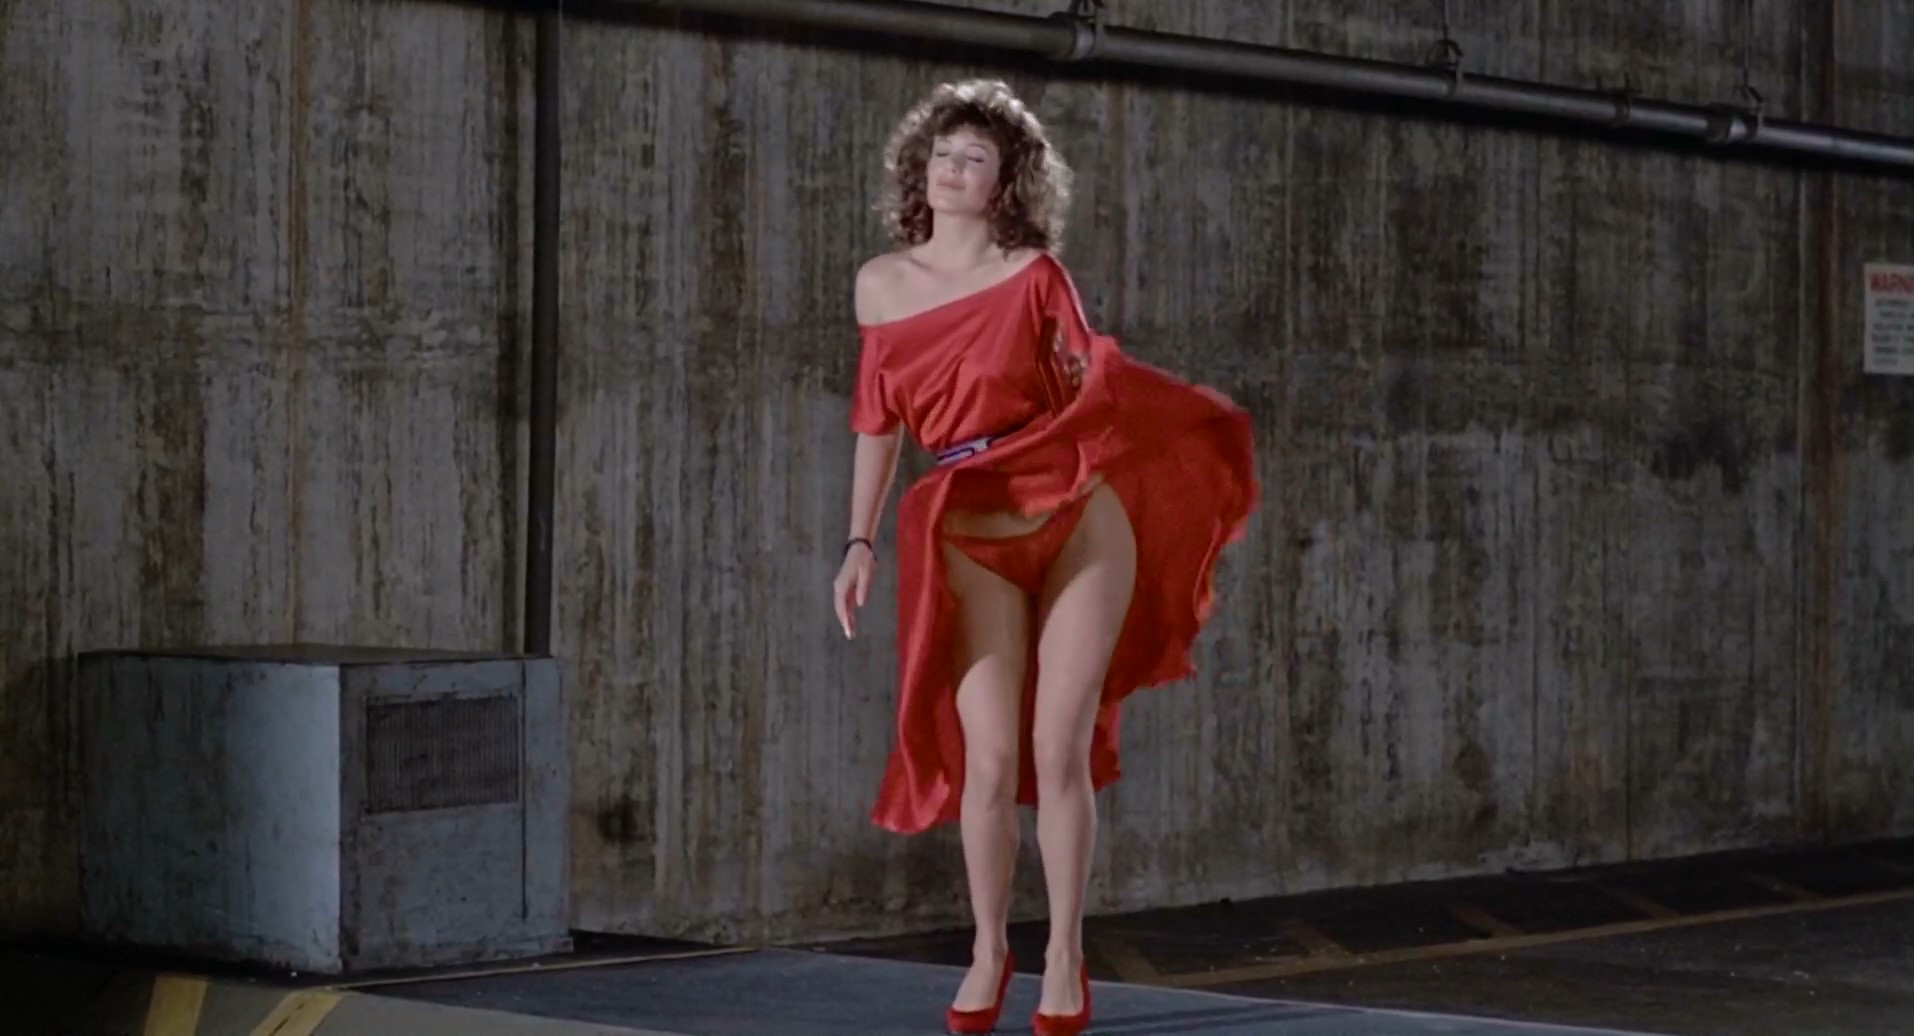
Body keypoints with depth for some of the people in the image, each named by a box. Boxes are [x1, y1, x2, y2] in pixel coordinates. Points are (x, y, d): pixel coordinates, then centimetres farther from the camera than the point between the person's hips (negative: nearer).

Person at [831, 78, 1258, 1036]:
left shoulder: (1035, 275, 0)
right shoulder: (881, 285, 7)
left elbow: (1096, 389, 5)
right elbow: (877, 421, 14)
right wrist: (860, 544, 11)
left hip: (1078, 522, -1)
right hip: (972, 540, 1)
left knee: (1061, 752, -2)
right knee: (990, 759, -5)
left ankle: (1065, 957, 11)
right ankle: (988, 950, 16)